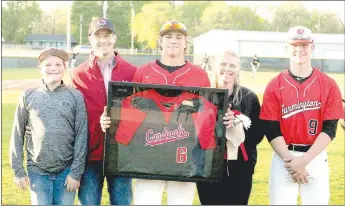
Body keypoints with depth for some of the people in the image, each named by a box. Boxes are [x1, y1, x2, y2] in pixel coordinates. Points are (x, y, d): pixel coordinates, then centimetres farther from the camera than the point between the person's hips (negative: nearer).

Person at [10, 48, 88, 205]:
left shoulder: (76, 96, -1)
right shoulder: (28, 97, 1)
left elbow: (81, 136, -3)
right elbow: (17, 136, 4)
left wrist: (76, 171, -7)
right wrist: (18, 170, 0)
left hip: (66, 170, 0)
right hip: (37, 171, 0)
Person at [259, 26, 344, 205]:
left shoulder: (329, 86, -1)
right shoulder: (274, 86, -1)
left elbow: (329, 129, -5)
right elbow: (271, 130, -4)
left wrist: (304, 160, -14)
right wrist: (290, 161, -14)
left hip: (316, 157, 0)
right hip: (283, 157, 0)